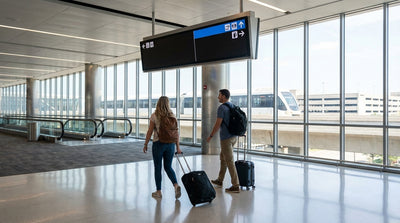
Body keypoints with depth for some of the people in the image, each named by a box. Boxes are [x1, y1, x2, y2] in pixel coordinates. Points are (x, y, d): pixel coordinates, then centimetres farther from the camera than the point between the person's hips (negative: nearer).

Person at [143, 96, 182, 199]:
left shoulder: (154, 116, -7)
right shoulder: (172, 116, 1)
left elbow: (150, 132, -7)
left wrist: (145, 145, 4)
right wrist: (178, 147, 7)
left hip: (158, 144, -3)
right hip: (170, 144, 3)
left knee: (157, 168, 9)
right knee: (168, 167, 15)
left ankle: (158, 192, 16)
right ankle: (176, 185, -6)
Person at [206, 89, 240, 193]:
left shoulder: (222, 108, -16)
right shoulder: (233, 107, 11)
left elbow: (218, 124, -17)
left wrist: (210, 136, -7)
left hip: (226, 138, -9)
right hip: (234, 136, 9)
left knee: (229, 161, -5)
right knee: (223, 157, 21)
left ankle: (235, 186, -2)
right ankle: (219, 180, 33)